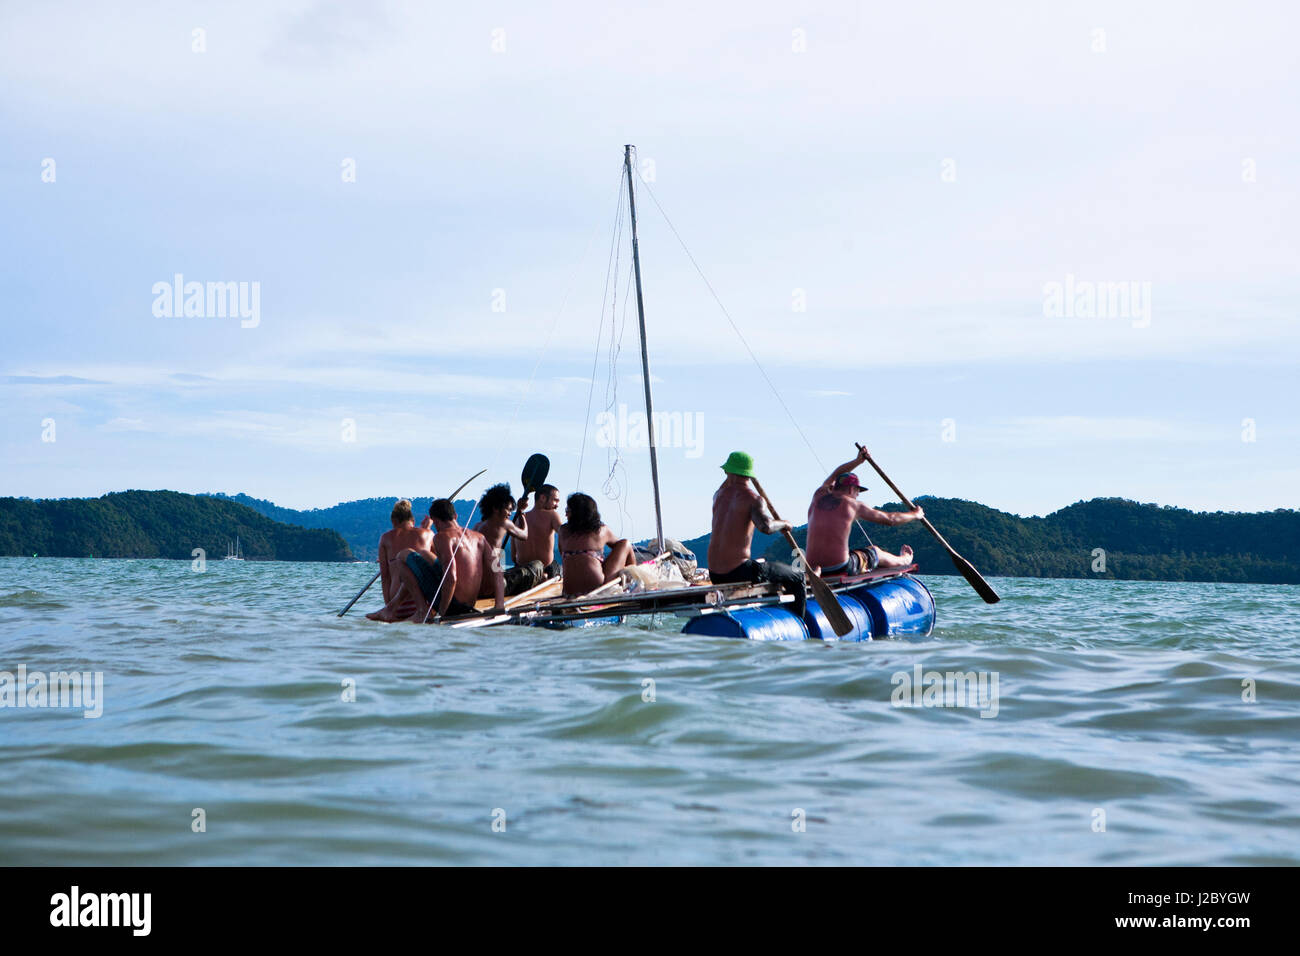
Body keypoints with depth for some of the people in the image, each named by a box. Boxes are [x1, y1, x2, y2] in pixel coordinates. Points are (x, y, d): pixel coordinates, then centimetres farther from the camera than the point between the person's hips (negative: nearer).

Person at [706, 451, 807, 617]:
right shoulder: (752, 497, -12)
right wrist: (783, 524, -10)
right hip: (739, 571, -7)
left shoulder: (719, 495, 9)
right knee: (796, 579, 6)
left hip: (715, 576, 7)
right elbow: (766, 527, -29)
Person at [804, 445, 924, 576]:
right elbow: (890, 519, 10)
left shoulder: (818, 496, 10)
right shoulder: (853, 504, -1)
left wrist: (858, 461, 45)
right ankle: (904, 560, 55)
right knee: (874, 552, 27)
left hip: (813, 571, 5)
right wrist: (915, 515, 27)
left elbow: (835, 475, 35)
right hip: (841, 569, -4)